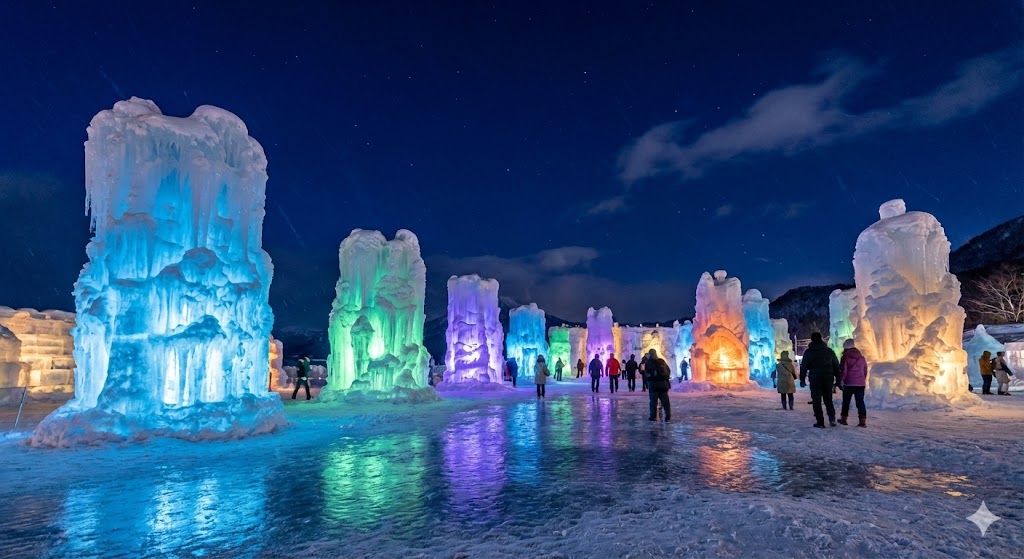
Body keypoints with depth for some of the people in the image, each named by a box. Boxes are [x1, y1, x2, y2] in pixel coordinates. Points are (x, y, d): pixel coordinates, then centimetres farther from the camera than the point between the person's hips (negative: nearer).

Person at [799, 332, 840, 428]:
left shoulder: (809, 352, -2)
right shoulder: (829, 351, 8)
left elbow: (803, 366, -4)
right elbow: (836, 366, 11)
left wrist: (802, 379, 2)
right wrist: (838, 379, 16)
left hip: (815, 380, -3)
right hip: (828, 379, 3)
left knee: (816, 401, 3)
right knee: (828, 400, 15)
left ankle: (820, 422, 1)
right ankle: (832, 418, -2)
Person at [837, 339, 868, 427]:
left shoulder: (845, 357, -8)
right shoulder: (862, 357, 9)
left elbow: (843, 370, -12)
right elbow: (865, 371, 17)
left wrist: (841, 381, -4)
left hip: (849, 383, -4)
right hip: (860, 383, 4)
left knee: (846, 401, 8)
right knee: (860, 402, 4)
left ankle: (843, 418, 16)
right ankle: (862, 420, -3)